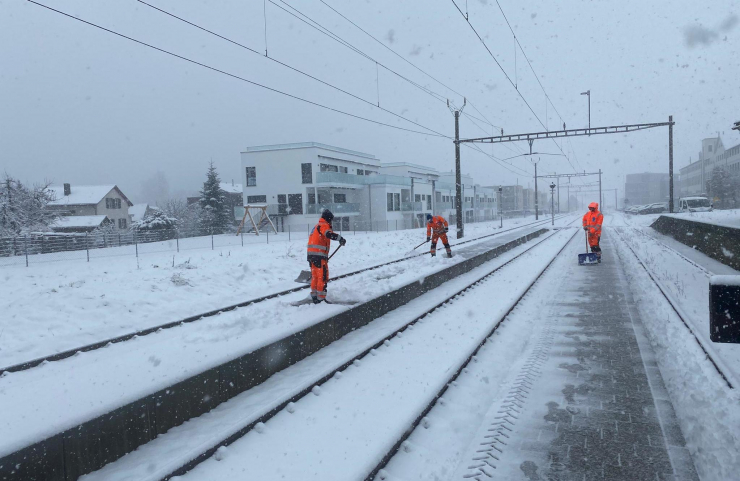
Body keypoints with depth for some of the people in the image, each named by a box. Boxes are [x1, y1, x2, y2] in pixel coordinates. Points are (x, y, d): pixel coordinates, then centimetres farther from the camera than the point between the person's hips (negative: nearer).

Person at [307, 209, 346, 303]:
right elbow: (329, 234, -30)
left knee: (315, 276, 17)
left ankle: (314, 296, 23)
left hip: (311, 254, 10)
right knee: (323, 277, -6)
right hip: (319, 255, -10)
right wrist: (340, 238, -34)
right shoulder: (324, 225, -7)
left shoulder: (317, 226, 23)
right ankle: (321, 298, -6)